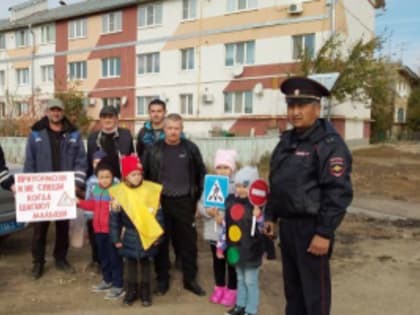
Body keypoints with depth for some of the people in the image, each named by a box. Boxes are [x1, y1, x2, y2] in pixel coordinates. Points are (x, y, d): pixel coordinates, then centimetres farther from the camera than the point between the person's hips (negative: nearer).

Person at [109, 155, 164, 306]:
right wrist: (116, 238, -1)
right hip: (129, 236, 1)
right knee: (131, 263, 16)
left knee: (145, 263, 14)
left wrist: (157, 235, -3)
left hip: (147, 236, 0)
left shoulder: (151, 190, -10)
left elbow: (158, 214, -4)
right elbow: (115, 218, -2)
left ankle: (145, 291, 27)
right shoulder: (118, 192, -9)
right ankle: (131, 290, 31)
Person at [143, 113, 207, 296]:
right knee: (161, 241, 9)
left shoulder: (190, 148, -1)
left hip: (184, 202, 0)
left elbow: (201, 173, 7)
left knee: (188, 241, 8)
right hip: (161, 202, 0)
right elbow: (144, 174, 3)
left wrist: (198, 196, 5)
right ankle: (162, 279, 24)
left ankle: (190, 279, 23)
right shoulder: (154, 149, -2)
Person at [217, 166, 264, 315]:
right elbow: (225, 225, 9)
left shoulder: (257, 204, -17)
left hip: (251, 250, -6)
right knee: (240, 279, 21)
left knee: (251, 281, 7)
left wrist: (257, 216, -35)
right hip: (235, 248, 6)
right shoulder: (231, 201, 2)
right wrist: (221, 245, 11)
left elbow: (261, 229, -17)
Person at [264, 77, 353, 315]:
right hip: (288, 223, 8)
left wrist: (324, 232, -21)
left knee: (314, 287, 4)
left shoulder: (329, 143, -15)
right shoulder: (287, 140, 12)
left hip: (311, 226, -8)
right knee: (291, 282, 20)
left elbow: (338, 192, -20)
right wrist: (271, 215, 16)